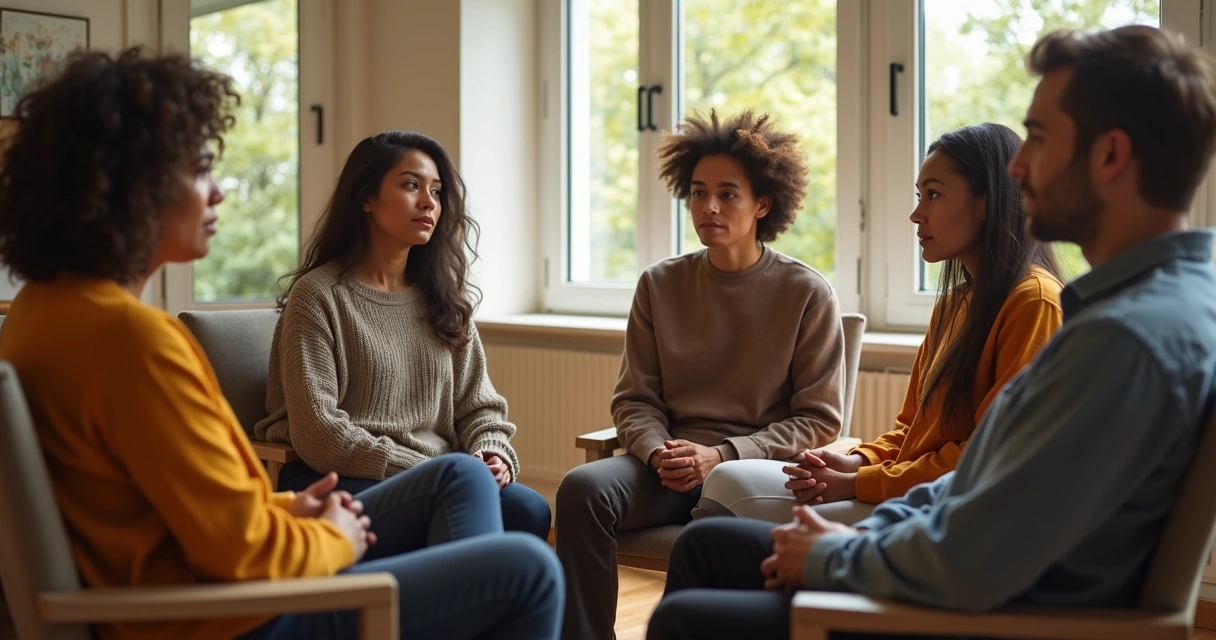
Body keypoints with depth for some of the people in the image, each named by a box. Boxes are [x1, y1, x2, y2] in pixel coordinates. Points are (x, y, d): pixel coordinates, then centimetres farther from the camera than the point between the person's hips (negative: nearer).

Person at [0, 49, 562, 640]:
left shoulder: (50, 304, 4)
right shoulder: (128, 333, -27)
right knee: (527, 572, -3)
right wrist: (335, 539, -5)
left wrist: (283, 507, 7)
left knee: (459, 479, 16)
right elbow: (241, 550, -24)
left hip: (195, 586, 10)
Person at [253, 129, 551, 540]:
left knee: (528, 511, -26)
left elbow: (478, 406, 15)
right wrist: (420, 470, -16)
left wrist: (492, 455, -7)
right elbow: (316, 432, -11)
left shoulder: (444, 299, 17)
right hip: (339, 481, -5)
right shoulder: (317, 295, -2)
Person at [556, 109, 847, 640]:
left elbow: (819, 420, 1)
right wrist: (659, 453, -10)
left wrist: (722, 456, -11)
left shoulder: (807, 294, 1)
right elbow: (634, 399, 12)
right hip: (670, 467, 3)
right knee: (582, 488, -27)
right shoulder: (660, 286, 10)